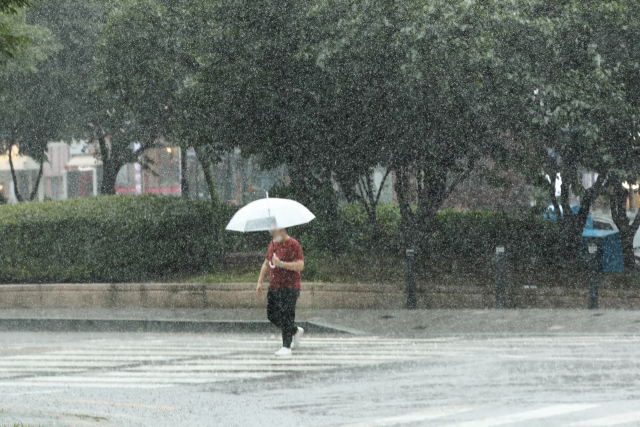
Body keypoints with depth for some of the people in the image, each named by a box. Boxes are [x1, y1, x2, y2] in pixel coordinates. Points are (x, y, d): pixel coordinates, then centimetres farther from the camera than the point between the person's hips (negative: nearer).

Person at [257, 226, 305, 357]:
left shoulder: (293, 245, -11)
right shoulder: (273, 244, 13)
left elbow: (300, 265, -19)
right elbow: (266, 264, 22)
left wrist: (281, 264, -25)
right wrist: (260, 281, 15)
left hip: (289, 287, -8)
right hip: (274, 286, 8)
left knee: (286, 316, -12)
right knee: (272, 315, 8)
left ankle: (286, 347, -9)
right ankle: (296, 332, 28)